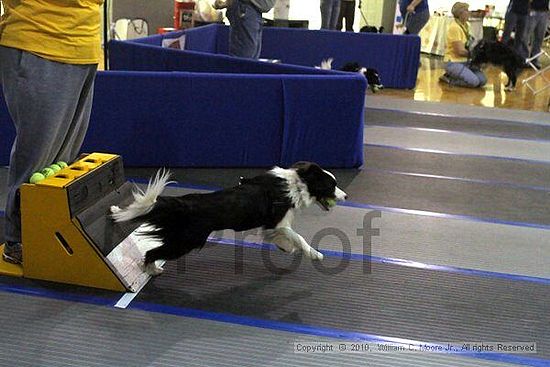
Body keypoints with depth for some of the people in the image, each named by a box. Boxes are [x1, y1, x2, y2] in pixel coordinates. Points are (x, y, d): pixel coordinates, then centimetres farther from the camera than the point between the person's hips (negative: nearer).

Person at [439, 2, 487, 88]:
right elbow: (460, 51, -18)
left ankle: (453, 76, 8)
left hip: (465, 62, 9)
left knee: (482, 80, -7)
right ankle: (449, 79, -4)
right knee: (474, 81, -24)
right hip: (454, 62, -9)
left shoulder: (466, 25, 11)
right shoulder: (454, 27, -16)